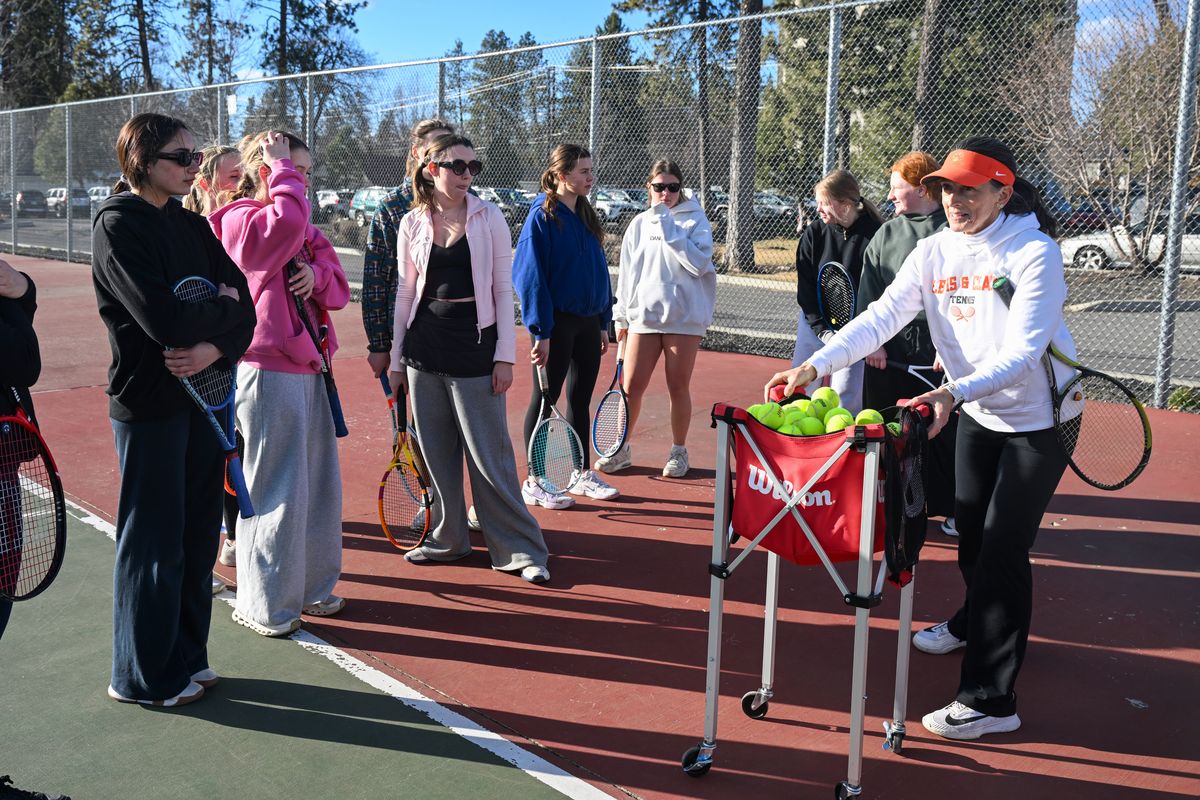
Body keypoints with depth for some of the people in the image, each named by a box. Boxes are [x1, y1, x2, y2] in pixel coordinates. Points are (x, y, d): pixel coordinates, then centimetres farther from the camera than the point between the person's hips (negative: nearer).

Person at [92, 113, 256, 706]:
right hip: (149, 399, -7)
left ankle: (185, 657, 28)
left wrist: (216, 348, -17)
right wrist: (223, 309, -6)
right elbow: (165, 320, -23)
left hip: (204, 392, 7)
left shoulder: (192, 226, 11)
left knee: (199, 532, 13)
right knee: (153, 541, 3)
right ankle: (142, 677, 19)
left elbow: (242, 302, 2)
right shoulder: (118, 225, -11)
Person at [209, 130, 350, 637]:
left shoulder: (307, 234, 16)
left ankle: (311, 587, 31)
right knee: (277, 491, -2)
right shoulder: (241, 220, -9)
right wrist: (282, 167, -14)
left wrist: (318, 275, -9)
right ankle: (263, 605, 13)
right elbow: (287, 219, -30)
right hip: (268, 372, -9)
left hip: (307, 368, 9)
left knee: (320, 483, 16)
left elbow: (339, 291, 12)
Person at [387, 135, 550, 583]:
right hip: (424, 349, 3)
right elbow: (405, 293, 11)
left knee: (489, 456, -3)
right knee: (437, 453, 10)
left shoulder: (488, 218, -1)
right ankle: (448, 540, 25)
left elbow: (503, 291, -1)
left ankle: (520, 550, 8)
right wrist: (396, 358, 11)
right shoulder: (412, 223, 5)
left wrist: (505, 356, -7)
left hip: (474, 347, -3)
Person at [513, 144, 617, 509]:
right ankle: (533, 483, 11)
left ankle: (582, 475, 24)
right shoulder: (542, 216, -11)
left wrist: (603, 322, 13)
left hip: (588, 322, 7)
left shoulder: (587, 217, 11)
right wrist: (541, 332, -20)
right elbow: (530, 276, -16)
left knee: (581, 399, 13)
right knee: (544, 400, 1)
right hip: (556, 323, -7)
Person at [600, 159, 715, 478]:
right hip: (643, 315, 3)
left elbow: (699, 264, -15)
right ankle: (620, 450, 16)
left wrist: (669, 227, -16)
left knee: (679, 387, 4)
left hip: (684, 316, -3)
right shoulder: (639, 224, 11)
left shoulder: (695, 220, 0)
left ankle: (678, 451, 20)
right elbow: (626, 272, 15)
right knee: (631, 386, 1)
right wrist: (621, 317, 14)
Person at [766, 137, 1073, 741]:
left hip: (1038, 417, -6)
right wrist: (816, 364, -27)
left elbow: (1021, 352, -31)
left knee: (1002, 547, -10)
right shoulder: (934, 251, -6)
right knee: (969, 529, 19)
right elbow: (881, 317, -13)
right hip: (977, 412, 6)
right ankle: (975, 623, 48)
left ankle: (991, 700, -3)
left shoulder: (1034, 253, -23)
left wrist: (957, 392, -47)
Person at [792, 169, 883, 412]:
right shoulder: (814, 233, -2)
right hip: (816, 325, 4)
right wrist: (823, 331, -8)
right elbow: (805, 289, 1)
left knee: (846, 398, -6)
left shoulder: (873, 234, -12)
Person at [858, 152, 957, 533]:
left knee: (946, 430, 3)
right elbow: (869, 293, 9)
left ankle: (951, 510, 18)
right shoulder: (886, 234, 11)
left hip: (942, 351, -3)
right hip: (890, 350, 4)